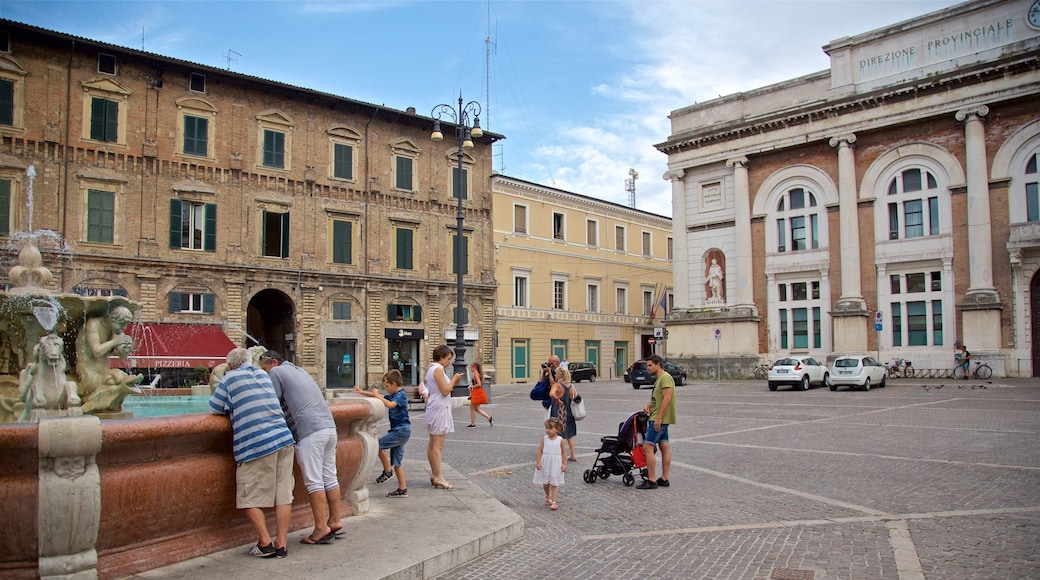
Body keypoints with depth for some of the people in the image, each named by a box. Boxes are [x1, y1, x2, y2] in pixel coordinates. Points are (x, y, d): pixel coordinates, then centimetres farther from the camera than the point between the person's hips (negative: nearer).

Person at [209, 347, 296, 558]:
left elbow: (214, 408, 6)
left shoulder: (230, 378, 4)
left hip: (256, 445, -5)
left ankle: (265, 543, 5)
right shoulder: (263, 374, 19)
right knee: (283, 495, 6)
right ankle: (281, 544, 8)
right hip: (284, 439, 6)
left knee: (250, 498, 6)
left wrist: (231, 407, 24)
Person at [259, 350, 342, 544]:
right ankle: (335, 521, 16)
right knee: (330, 477, 12)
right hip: (329, 426, 8)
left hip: (310, 432, -8)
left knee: (314, 481, -3)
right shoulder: (300, 370, 26)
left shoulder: (276, 372, 2)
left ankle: (321, 527, -2)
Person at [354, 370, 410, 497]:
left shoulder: (401, 395, -13)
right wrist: (362, 392, 21)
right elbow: (381, 398, 26)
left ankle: (387, 471, -2)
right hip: (398, 431, 10)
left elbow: (390, 405, -31)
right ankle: (402, 489, 11)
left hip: (402, 430, -10)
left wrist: (377, 395, -22)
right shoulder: (393, 395, 16)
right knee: (396, 462, 9)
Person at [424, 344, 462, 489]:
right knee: (438, 445, -8)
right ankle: (438, 478, -7)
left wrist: (453, 382, 8)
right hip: (439, 409, -11)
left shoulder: (431, 369, 16)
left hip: (434, 408, 11)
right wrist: (454, 380, -5)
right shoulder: (438, 369, -14)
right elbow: (445, 391, -18)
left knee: (432, 444, 13)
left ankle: (434, 475, 21)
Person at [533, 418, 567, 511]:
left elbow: (563, 453, -1)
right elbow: (540, 451, -1)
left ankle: (554, 502, 1)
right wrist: (538, 462, -7)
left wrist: (564, 464, -4)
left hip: (556, 465, -2)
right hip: (545, 464, 2)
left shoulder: (560, 440, -6)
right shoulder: (544, 439, -3)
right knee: (545, 483, 10)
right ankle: (548, 496, 38)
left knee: (554, 484, -1)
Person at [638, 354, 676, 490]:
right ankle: (664, 479, 15)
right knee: (665, 447, 11)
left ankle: (651, 481, -10)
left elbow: (667, 398, -22)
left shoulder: (665, 378, -14)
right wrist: (648, 405, 1)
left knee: (648, 447, -12)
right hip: (661, 420, 10)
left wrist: (658, 418, -25)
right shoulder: (659, 379, 17)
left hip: (660, 419, -10)